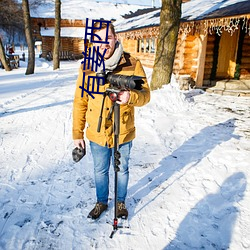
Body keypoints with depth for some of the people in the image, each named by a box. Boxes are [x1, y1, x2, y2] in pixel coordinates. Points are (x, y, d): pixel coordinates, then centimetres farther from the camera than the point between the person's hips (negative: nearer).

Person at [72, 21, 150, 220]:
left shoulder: (132, 64, -11)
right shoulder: (87, 67, -5)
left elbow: (145, 95, -10)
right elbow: (80, 102, 0)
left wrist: (131, 97, -33)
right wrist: (77, 133, 1)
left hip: (123, 133, -1)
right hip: (97, 134, 2)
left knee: (122, 170, 19)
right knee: (100, 171, 20)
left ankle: (121, 202, 45)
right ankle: (101, 202, 46)